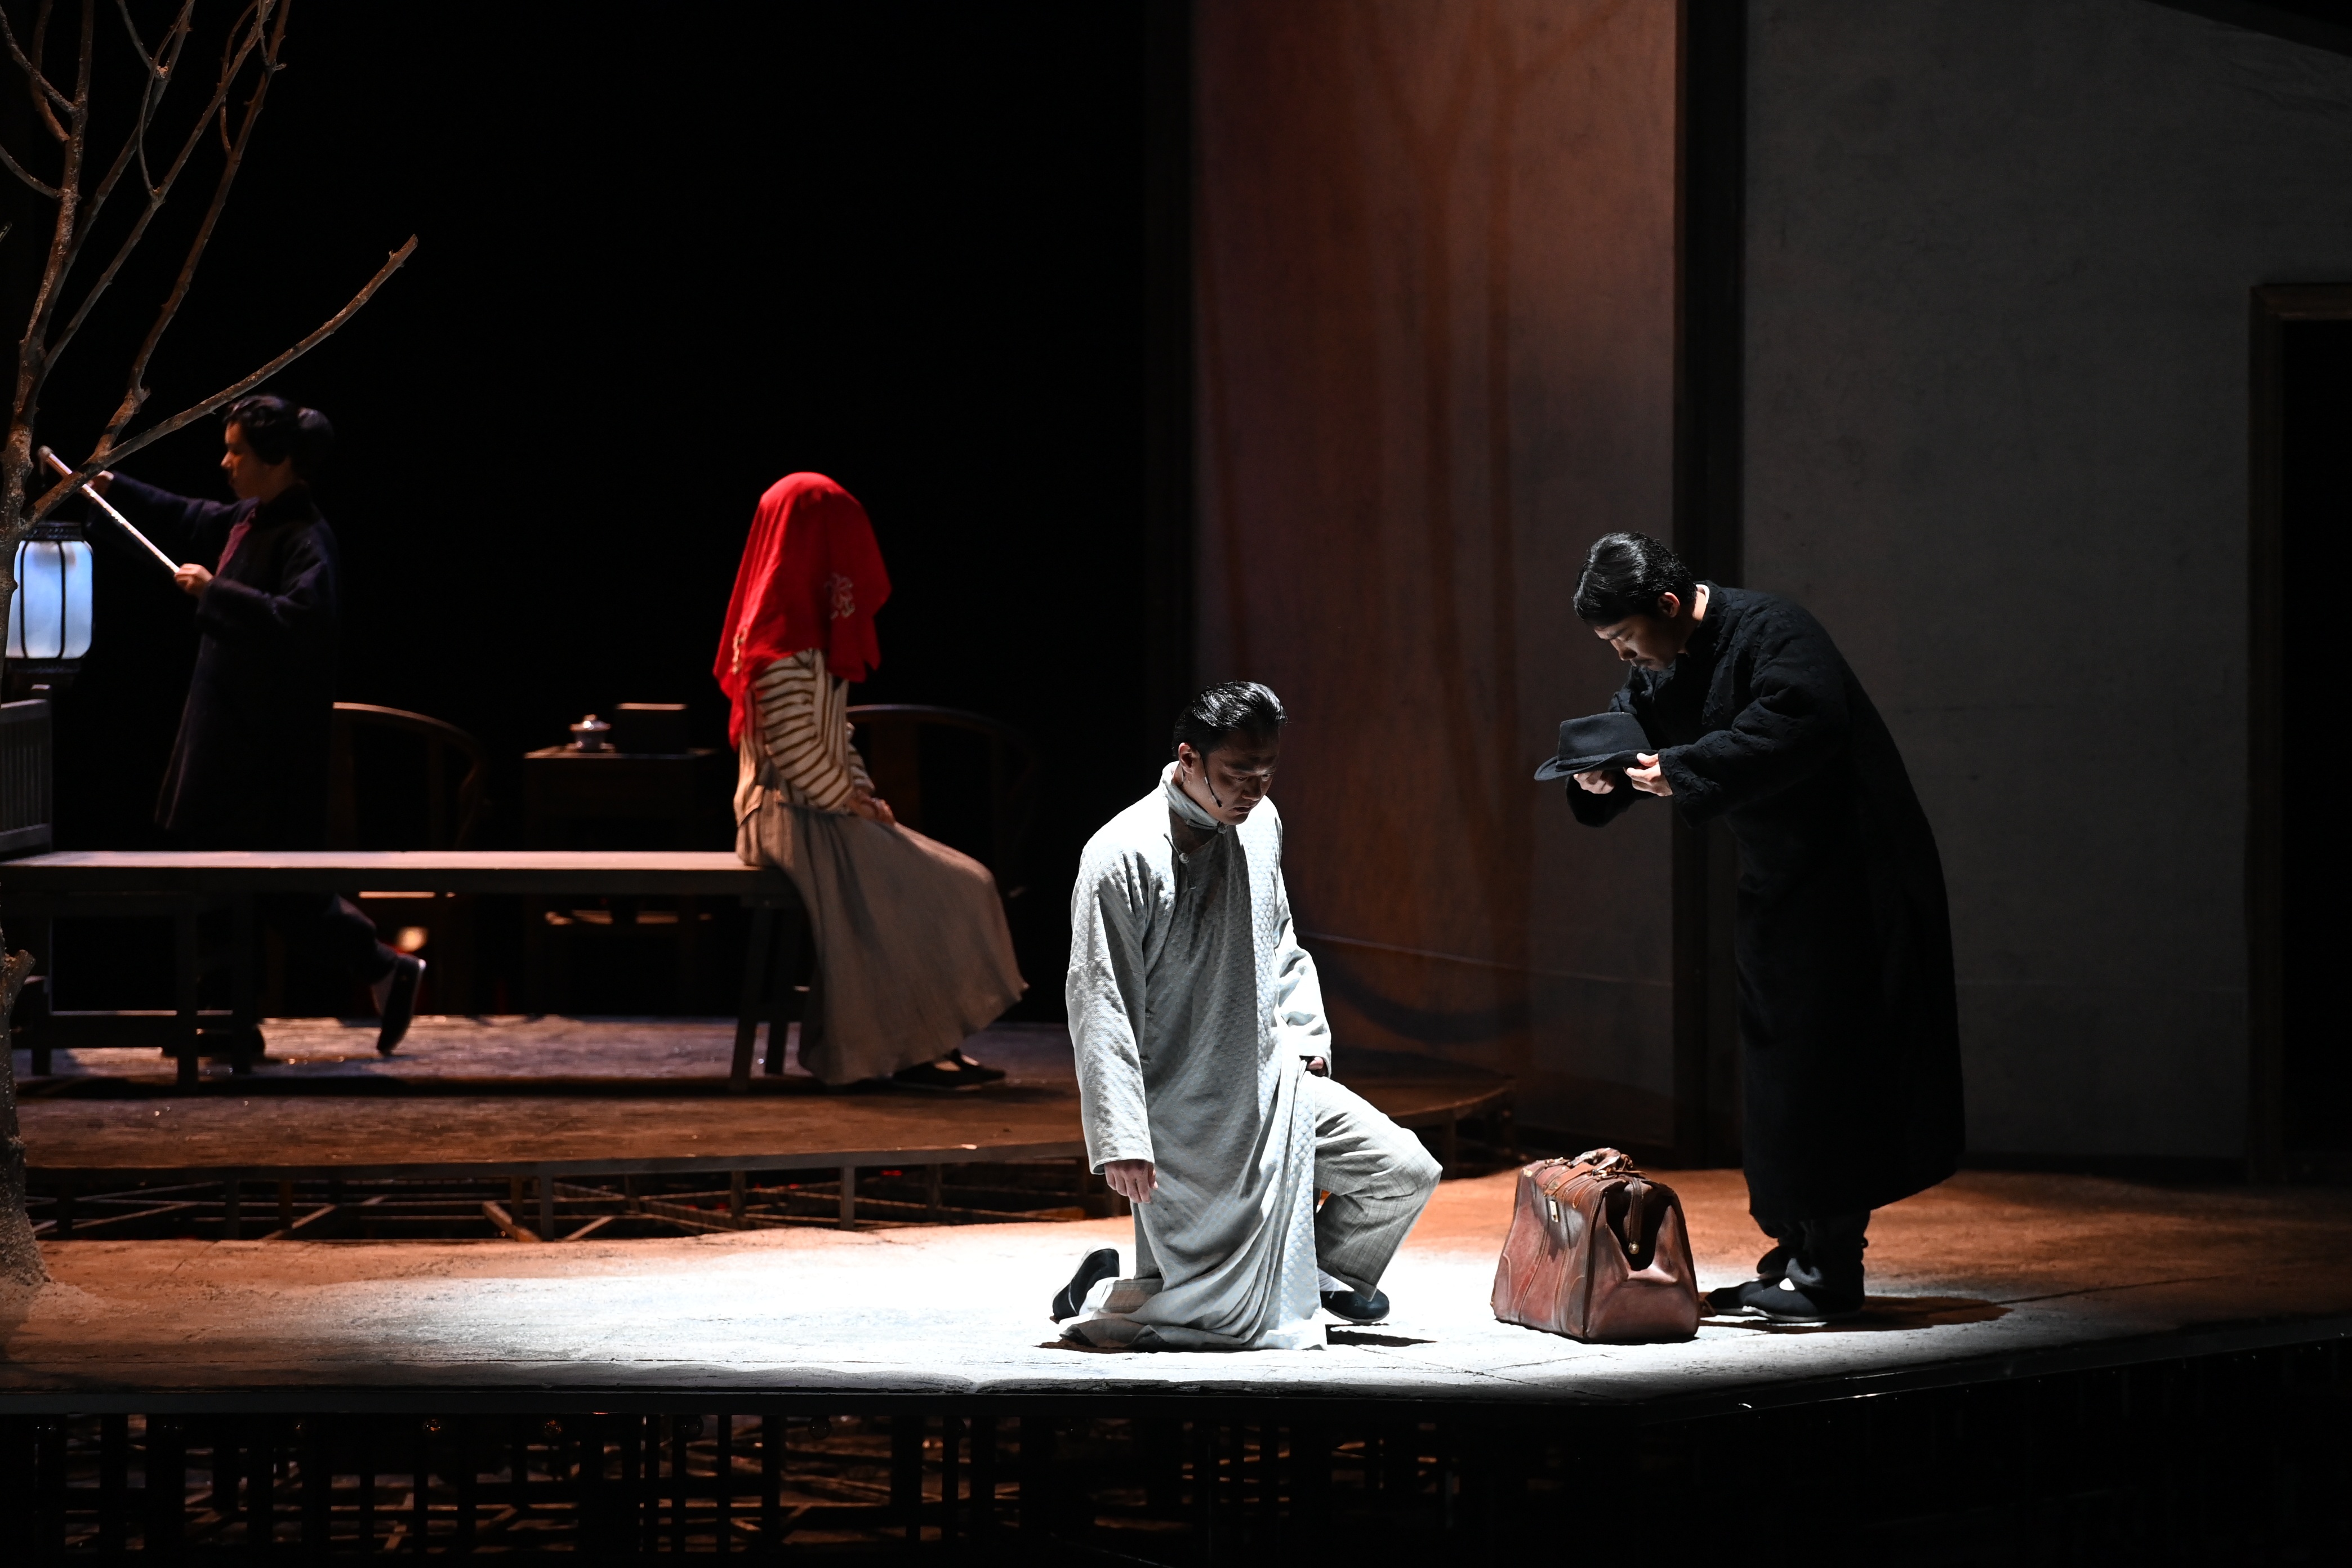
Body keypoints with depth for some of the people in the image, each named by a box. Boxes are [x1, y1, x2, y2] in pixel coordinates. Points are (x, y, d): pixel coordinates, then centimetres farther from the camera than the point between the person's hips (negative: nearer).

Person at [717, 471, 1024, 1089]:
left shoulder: (810, 626, 16)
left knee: (962, 886, 0)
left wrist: (863, 793, 7)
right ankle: (908, 1053, -8)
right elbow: (795, 747, -23)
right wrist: (851, 805, -13)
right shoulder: (781, 637, -17)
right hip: (795, 816, -10)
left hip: (826, 807, 10)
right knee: (921, 897, -16)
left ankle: (936, 1045, -2)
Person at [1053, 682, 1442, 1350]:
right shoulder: (1121, 857, -20)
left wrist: (1305, 1037, 8)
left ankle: (1328, 1270, 29)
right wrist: (1122, 1142, -23)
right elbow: (1100, 1007, -20)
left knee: (1406, 1172, 2)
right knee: (1237, 1319, -8)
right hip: (1184, 1116, -7)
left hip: (1274, 1080, 7)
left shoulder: (1260, 823, 3)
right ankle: (1099, 1290, 17)